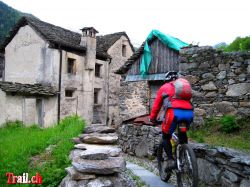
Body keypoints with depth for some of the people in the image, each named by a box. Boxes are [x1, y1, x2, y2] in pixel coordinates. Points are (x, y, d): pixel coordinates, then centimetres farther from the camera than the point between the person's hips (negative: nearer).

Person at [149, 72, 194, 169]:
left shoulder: (164, 87, 22)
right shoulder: (185, 84, 32)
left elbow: (156, 105, 23)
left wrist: (152, 118, 33)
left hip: (174, 112, -4)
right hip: (189, 113, 4)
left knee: (166, 137, 16)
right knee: (183, 134, 30)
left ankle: (170, 160, 3)